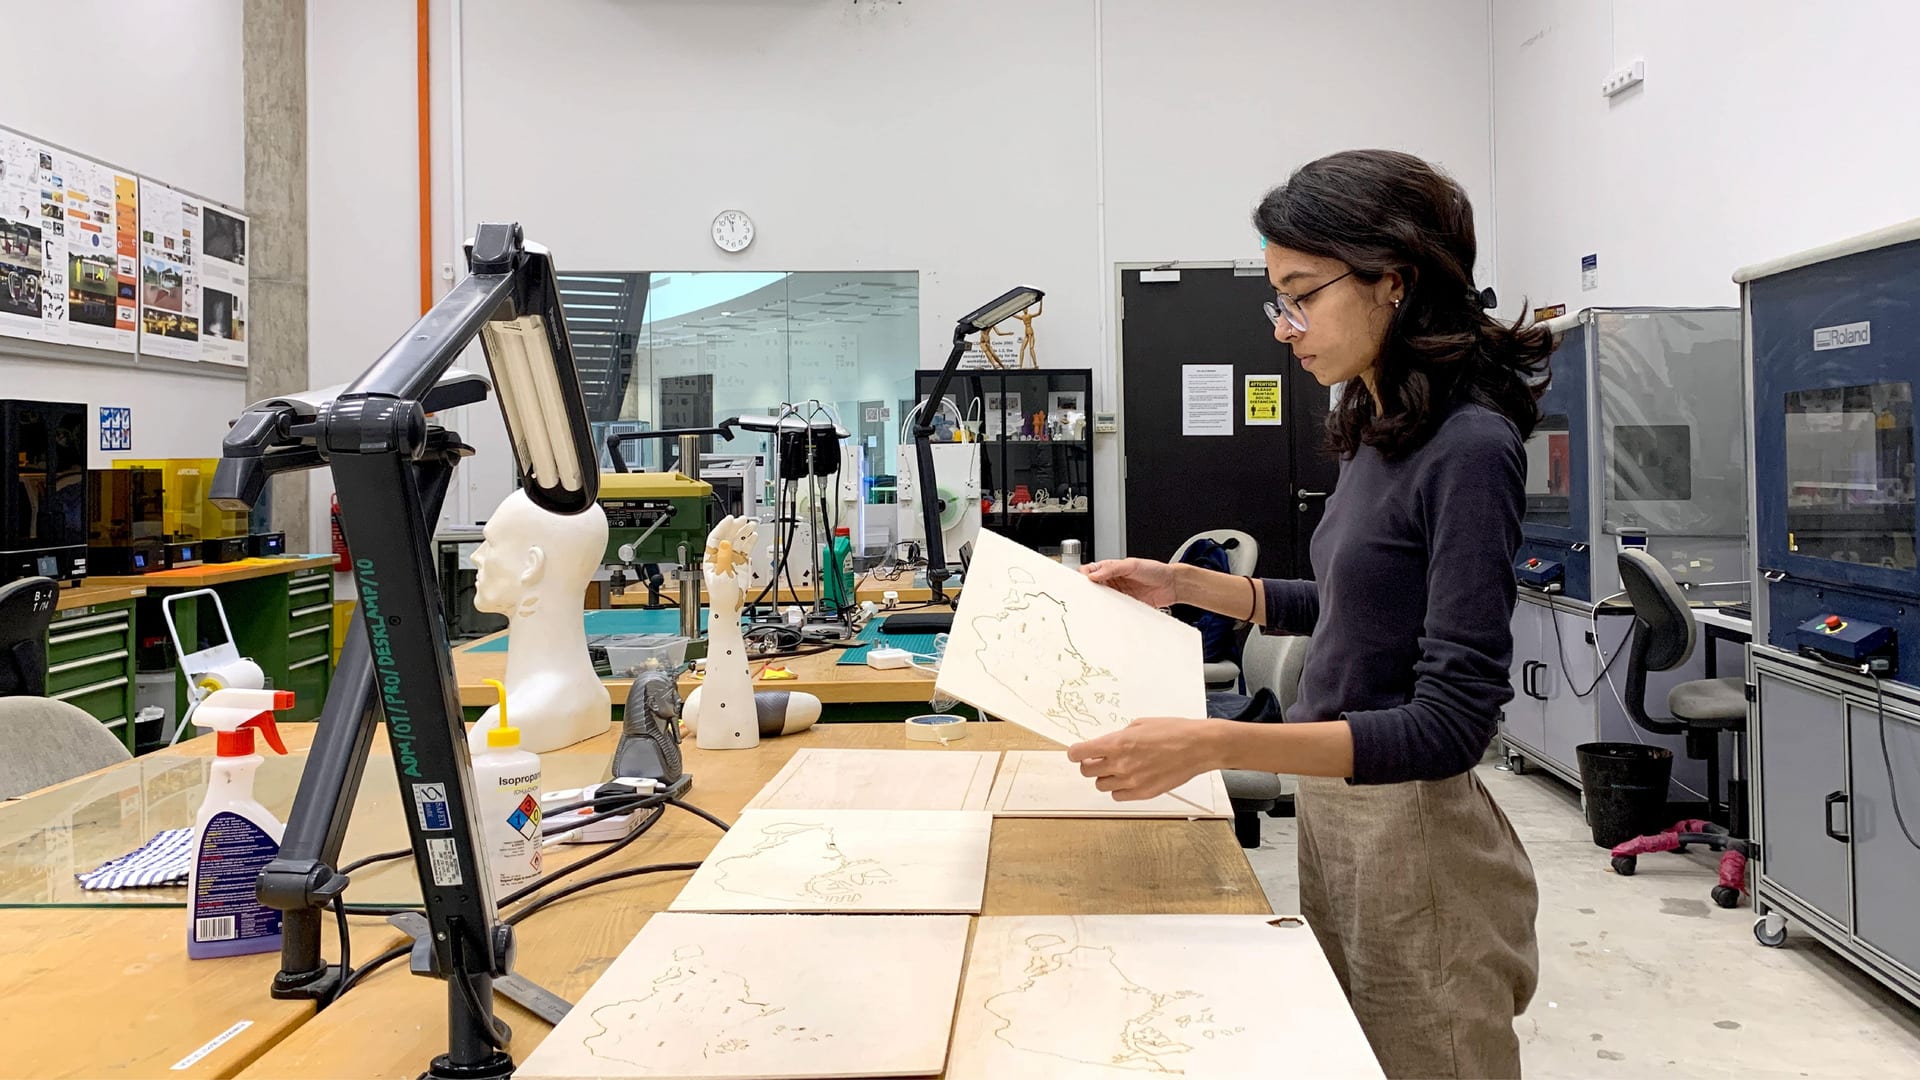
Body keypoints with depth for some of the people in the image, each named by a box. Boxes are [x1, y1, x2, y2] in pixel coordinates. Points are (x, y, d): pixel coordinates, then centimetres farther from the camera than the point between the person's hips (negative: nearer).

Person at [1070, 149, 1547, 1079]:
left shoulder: (1470, 448, -20)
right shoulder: (1378, 430, 7)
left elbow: (1452, 722, -24)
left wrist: (1216, 745, -32)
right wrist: (1185, 586, 14)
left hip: (1415, 834, -8)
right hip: (1333, 813, 8)